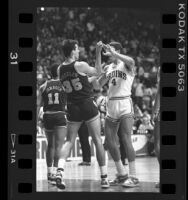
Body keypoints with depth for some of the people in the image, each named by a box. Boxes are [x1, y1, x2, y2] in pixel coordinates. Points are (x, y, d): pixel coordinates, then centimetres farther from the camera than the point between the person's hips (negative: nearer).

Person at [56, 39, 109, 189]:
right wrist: (98, 53, 8)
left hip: (72, 108, 4)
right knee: (98, 141, 5)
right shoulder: (80, 65, -12)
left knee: (69, 141, 10)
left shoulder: (60, 69, 3)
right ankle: (104, 178, 7)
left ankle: (60, 170, -14)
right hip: (87, 105, -4)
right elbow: (98, 72, 5)